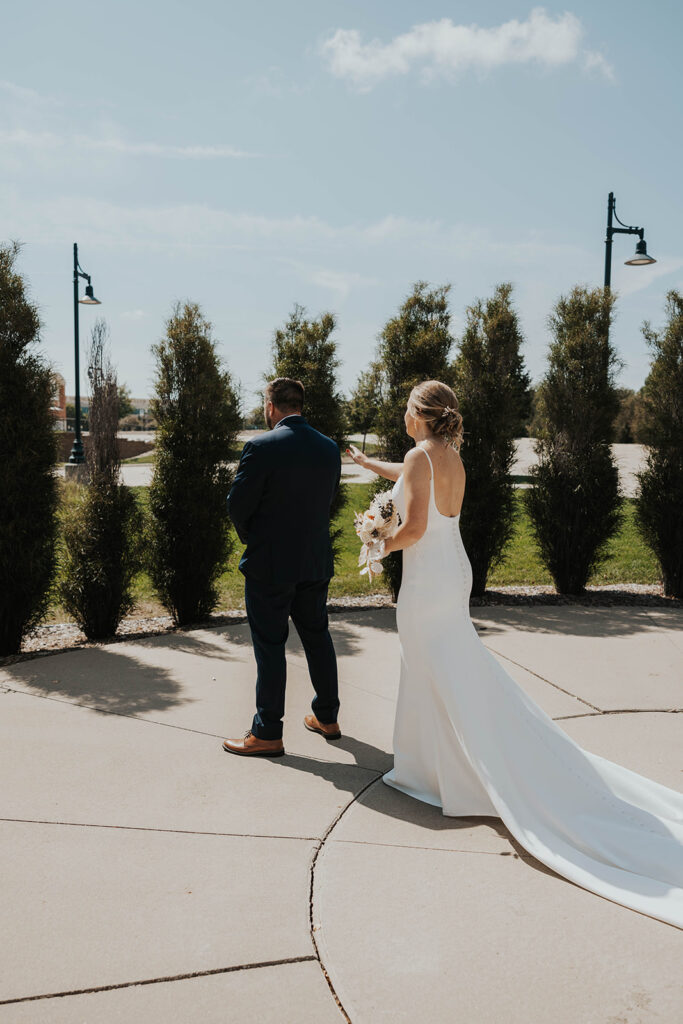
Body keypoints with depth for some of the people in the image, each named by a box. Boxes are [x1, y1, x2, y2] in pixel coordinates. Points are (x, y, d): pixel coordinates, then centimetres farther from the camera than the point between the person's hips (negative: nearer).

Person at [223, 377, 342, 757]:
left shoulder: (262, 447, -17)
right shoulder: (330, 448, 3)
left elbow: (238, 504, -12)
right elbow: (328, 499, 9)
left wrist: (250, 537, 6)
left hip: (270, 565, -6)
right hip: (316, 561, 6)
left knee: (270, 645, 3)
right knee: (317, 635, 19)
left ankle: (267, 734, 12)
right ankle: (327, 716, 31)